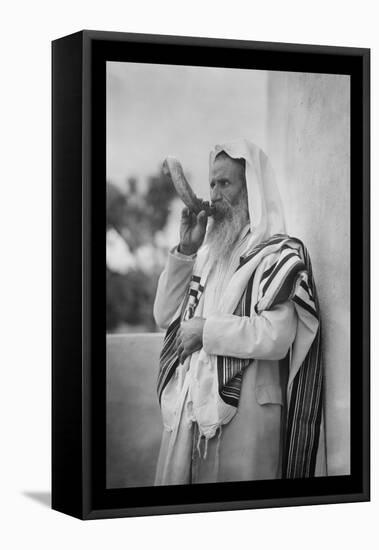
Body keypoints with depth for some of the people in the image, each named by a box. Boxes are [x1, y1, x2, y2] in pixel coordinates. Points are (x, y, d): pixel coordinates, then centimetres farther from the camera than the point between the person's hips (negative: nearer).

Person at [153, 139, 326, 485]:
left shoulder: (278, 255, -6)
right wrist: (185, 250, 4)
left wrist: (206, 331, -11)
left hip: (242, 414, -6)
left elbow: (276, 337, -20)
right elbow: (164, 315, 13)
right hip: (188, 407, 7)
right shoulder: (210, 253, 15)